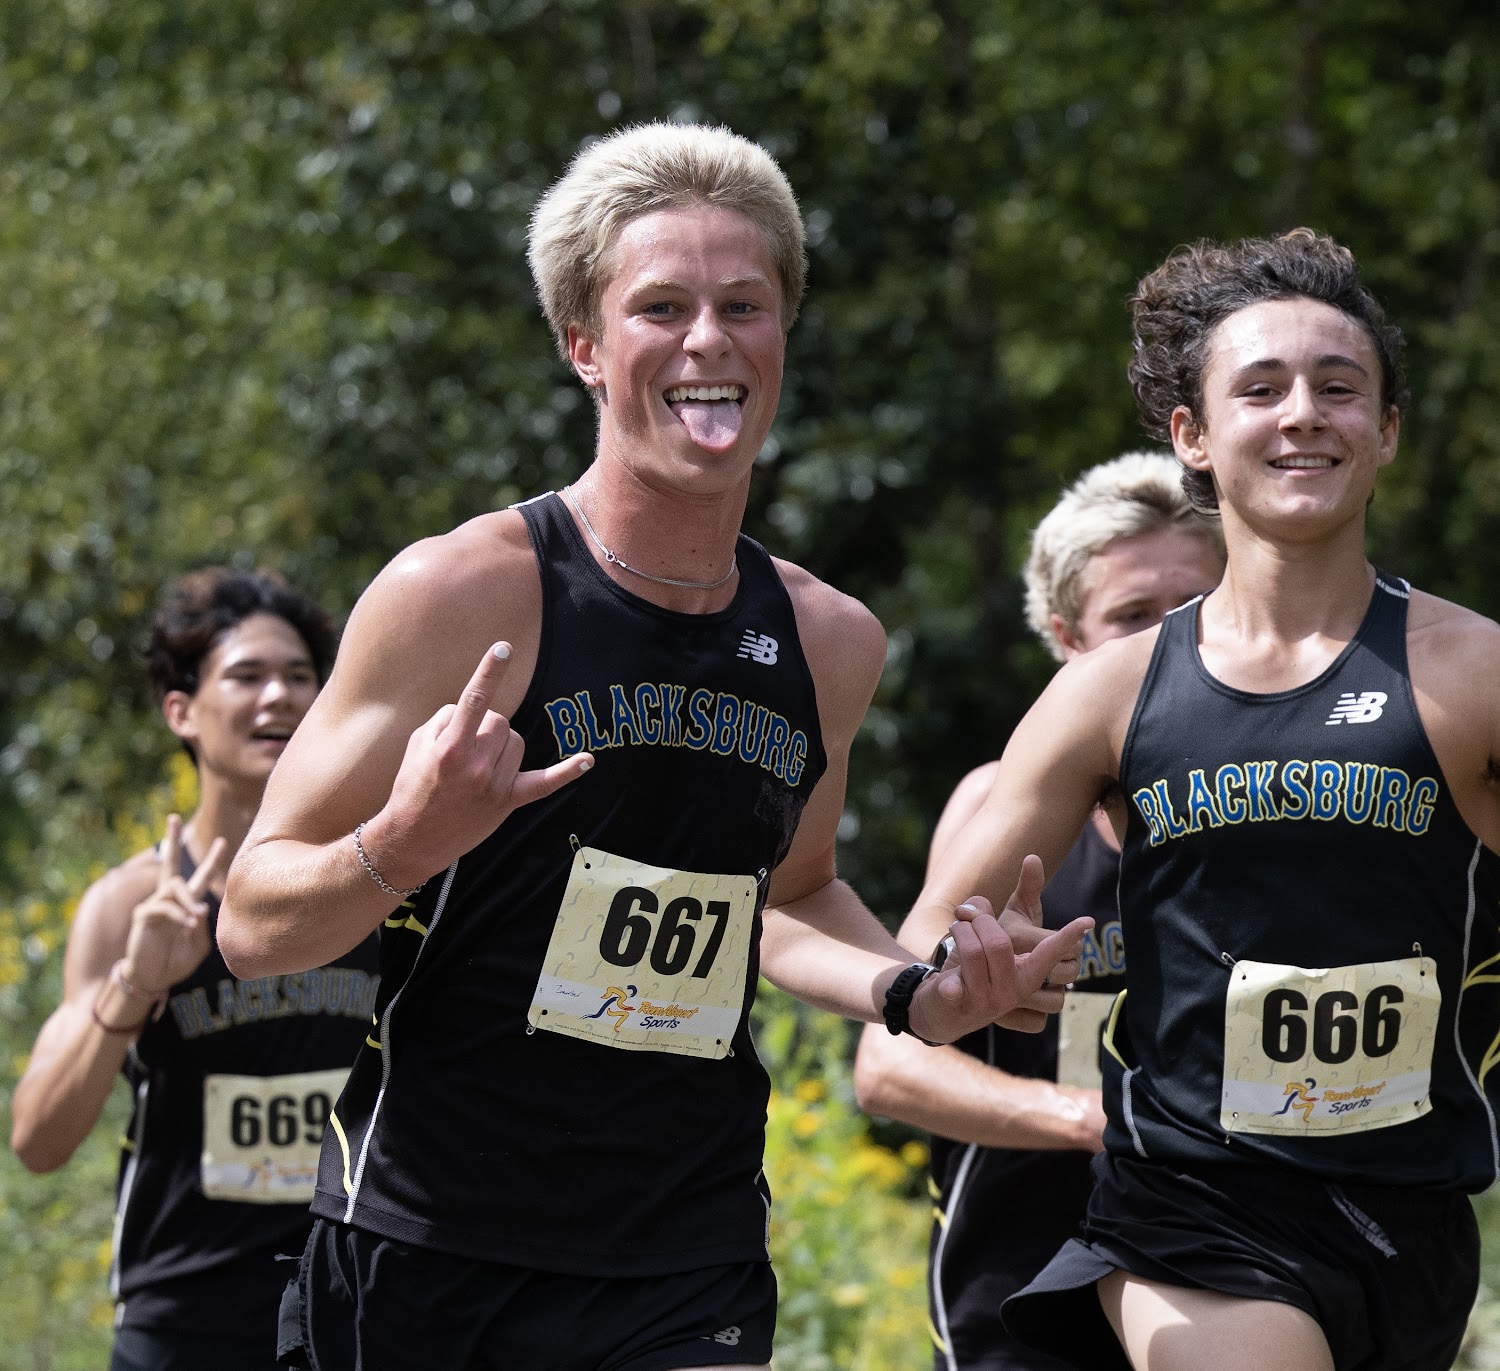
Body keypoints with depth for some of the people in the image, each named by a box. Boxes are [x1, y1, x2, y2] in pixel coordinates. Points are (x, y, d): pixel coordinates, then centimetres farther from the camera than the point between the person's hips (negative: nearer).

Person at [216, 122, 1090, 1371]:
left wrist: (917, 995, 7)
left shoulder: (833, 645, 6)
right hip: (426, 1255, -3)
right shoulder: (461, 595, -10)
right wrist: (401, 850, -27)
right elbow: (254, 925, -8)